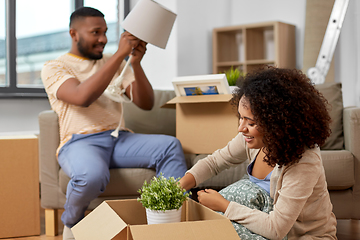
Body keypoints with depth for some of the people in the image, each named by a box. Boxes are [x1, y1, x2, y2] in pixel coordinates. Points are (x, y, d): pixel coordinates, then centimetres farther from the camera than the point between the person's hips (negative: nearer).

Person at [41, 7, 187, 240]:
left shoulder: (113, 62, 18)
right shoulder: (54, 68, 3)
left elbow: (146, 103, 9)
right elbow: (82, 97, -20)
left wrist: (136, 63, -8)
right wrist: (120, 54, -20)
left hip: (119, 139, 5)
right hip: (80, 142, -4)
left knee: (170, 145, -22)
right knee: (92, 175, -38)